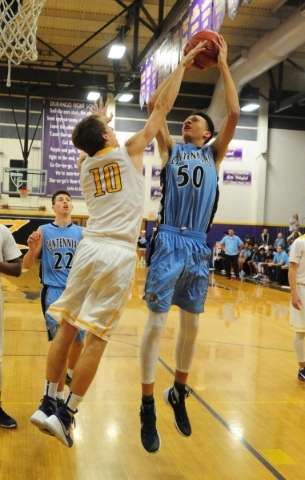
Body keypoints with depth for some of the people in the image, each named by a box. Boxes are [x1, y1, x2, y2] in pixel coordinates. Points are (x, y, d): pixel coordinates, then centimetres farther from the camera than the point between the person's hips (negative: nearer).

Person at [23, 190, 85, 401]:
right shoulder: (43, 231, 1)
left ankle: (70, 374, 42)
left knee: (78, 341, 12)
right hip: (53, 292, -2)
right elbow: (27, 265, 1)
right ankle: (59, 395, 7)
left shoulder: (82, 232, 5)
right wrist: (32, 249, -18)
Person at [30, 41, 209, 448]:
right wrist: (182, 66, 15)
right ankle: (65, 415, 2)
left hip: (89, 248, 5)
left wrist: (99, 121, 55)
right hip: (118, 255, -5)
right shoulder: (128, 152, 1)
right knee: (96, 338, -1)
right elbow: (163, 106, 6)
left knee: (67, 327, 11)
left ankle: (47, 404, 15)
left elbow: (89, 139, 39)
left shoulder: (84, 163, 13)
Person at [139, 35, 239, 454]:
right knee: (157, 324, -4)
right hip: (169, 244, -2)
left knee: (191, 327, 10)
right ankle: (148, 407, 6)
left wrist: (223, 65, 6)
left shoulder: (214, 153, 13)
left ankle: (179, 394, 28)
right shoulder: (171, 149, 12)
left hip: (198, 248, 2)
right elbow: (154, 106, 3)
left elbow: (233, 113, 2)